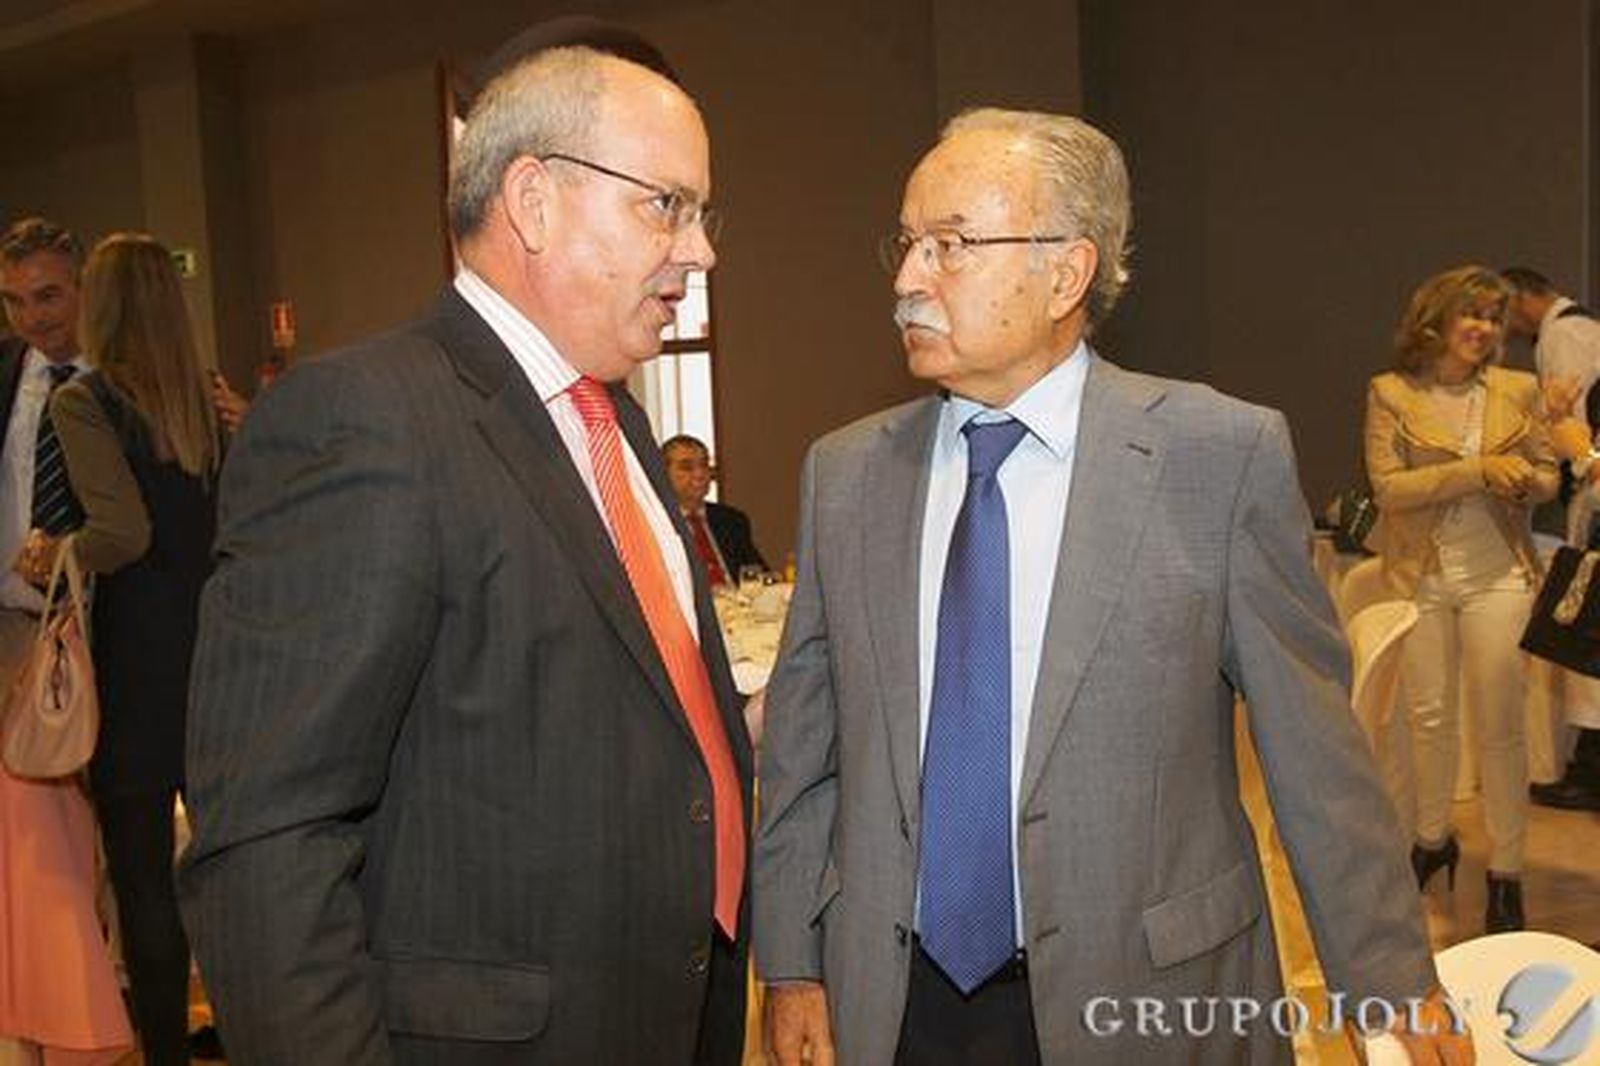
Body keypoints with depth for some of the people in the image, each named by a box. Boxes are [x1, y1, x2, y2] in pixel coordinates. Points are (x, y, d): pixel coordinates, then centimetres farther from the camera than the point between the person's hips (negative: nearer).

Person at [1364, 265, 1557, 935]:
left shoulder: (1517, 391, 4)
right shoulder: (1391, 394, -3)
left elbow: (1548, 475, 11)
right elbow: (1388, 486, -11)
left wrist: (1525, 479, -12)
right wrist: (1478, 470, -19)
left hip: (1497, 574, 1)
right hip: (1420, 576, -1)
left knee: (1499, 725, 1)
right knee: (1428, 717, 12)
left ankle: (1506, 870, 14)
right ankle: (1433, 839, 33)